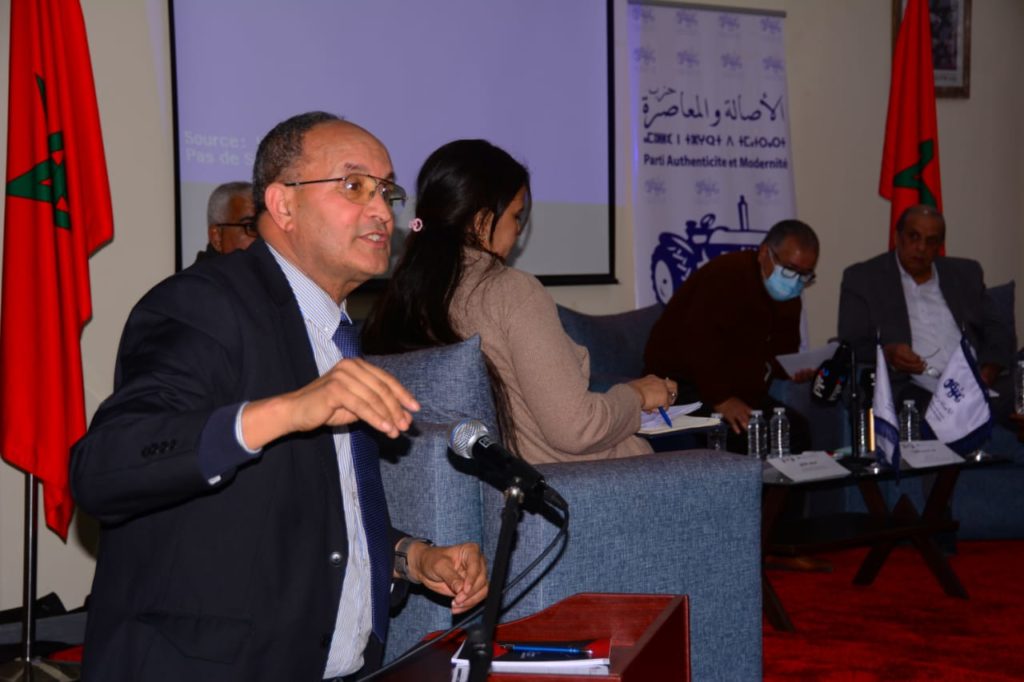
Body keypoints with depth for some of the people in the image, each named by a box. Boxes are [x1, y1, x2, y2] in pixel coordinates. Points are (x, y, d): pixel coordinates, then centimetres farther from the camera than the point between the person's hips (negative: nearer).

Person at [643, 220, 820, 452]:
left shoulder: (788, 299, 9)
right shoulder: (726, 274, -20)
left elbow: (781, 352, 13)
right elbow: (698, 340, -30)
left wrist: (796, 370, -12)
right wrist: (721, 399, -35)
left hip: (740, 389, 9)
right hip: (681, 382, -9)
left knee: (797, 430, -7)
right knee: (742, 432, -31)